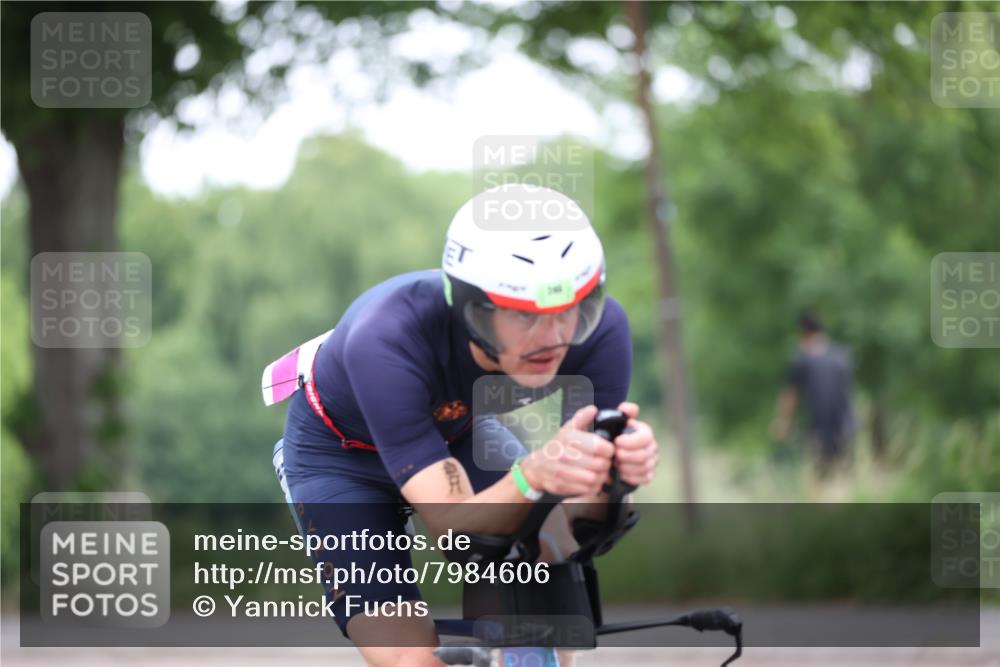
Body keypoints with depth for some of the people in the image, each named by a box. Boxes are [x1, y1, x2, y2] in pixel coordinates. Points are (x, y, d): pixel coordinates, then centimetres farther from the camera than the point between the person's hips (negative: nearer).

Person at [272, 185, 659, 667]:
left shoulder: (598, 327, -31)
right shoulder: (386, 341, -41)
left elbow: (585, 515, -27)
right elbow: (454, 527, -42)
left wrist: (620, 471, -50)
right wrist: (533, 475, -62)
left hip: (456, 431, 4)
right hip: (341, 451, -4)